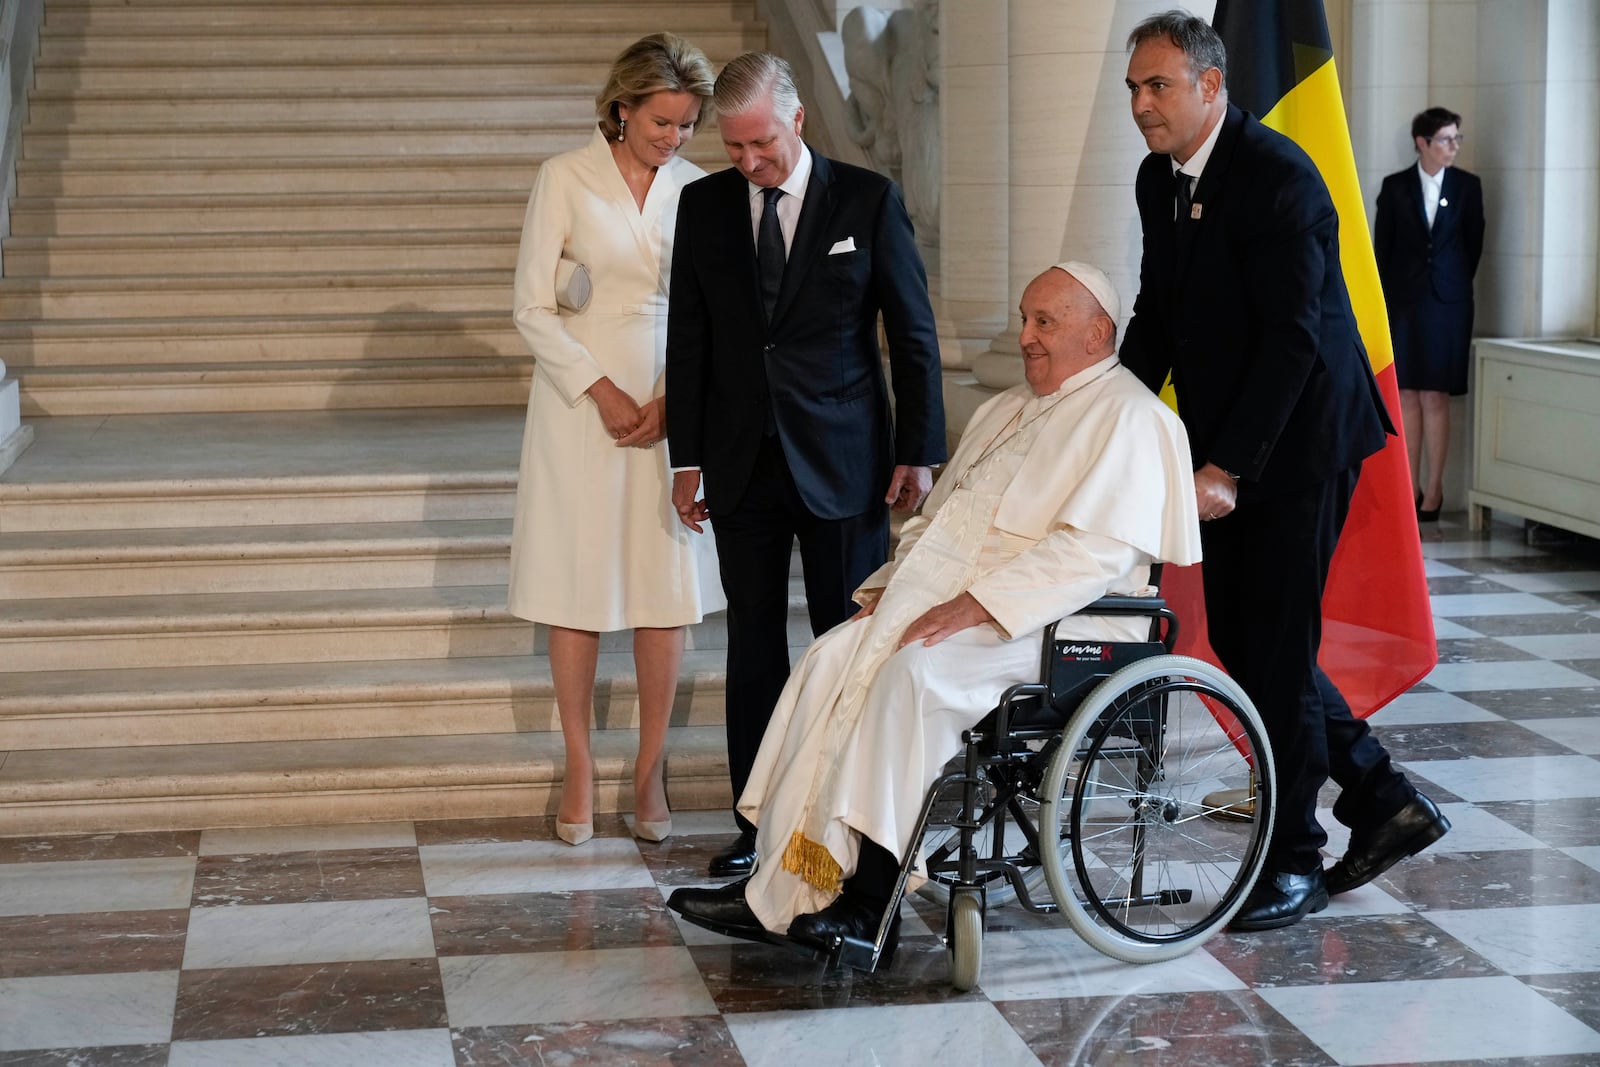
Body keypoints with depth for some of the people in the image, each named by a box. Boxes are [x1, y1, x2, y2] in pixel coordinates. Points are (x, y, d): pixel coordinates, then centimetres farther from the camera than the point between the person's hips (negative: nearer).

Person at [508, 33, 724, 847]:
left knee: (668, 588, 2)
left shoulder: (695, 188, 4)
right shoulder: (565, 178, -4)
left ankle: (650, 768, 12)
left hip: (672, 403, 3)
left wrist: (672, 400, -7)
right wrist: (602, 393, -12)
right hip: (581, 398, -2)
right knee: (577, 588, 2)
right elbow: (533, 306, -5)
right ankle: (579, 770, 11)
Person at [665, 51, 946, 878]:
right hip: (744, 464, 3)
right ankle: (758, 825, 12)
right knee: (754, 648, 6)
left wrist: (919, 453, -5)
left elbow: (914, 335, -1)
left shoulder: (868, 200, -3)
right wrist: (687, 457, 5)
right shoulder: (703, 205, 5)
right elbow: (688, 337, 8)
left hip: (842, 462, -2)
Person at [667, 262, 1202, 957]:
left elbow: (1097, 549, -18)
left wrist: (975, 605, -24)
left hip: (1054, 625, -8)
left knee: (912, 671, -33)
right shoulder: (1007, 410, 24)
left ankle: (869, 907, -28)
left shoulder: (1130, 420, -5)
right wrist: (891, 583, 6)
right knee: (833, 657, -17)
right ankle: (780, 891, -21)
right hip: (954, 604, 8)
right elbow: (939, 517, 26)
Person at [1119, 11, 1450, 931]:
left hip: (1299, 439, -9)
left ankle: (1294, 862, 9)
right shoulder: (1160, 178, 8)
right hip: (1229, 443, 9)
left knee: (1275, 646, -4)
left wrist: (1228, 466, -23)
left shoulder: (1278, 176, -18)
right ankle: (1383, 801, 23)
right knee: (1239, 638, 10)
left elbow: (1294, 336, -22)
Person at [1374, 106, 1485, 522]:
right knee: (1407, 396, 4)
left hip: (1447, 301, -1)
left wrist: (1455, 285, 7)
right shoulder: (1395, 187, 3)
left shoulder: (1467, 186, 3)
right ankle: (1411, 488, 11)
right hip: (1403, 300, 1)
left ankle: (1434, 490, 3)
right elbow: (1382, 245, 4)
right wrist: (1384, 298, 1)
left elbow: (1474, 243, 8)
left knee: (1436, 398, -2)